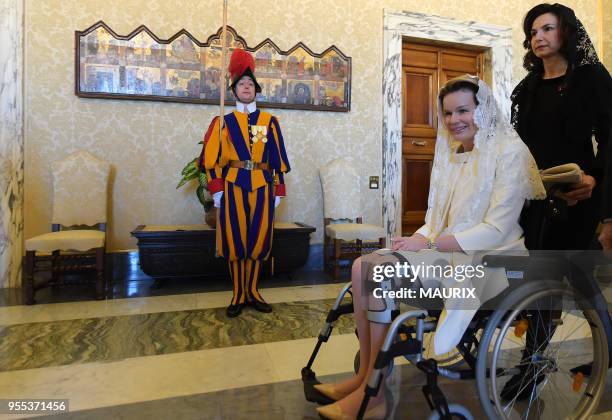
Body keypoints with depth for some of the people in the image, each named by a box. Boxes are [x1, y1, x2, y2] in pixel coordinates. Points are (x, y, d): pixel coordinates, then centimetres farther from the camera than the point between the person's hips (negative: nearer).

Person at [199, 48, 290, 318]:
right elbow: (211, 158, 1)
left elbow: (277, 158, 9)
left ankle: (253, 292, 21)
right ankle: (238, 295, 17)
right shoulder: (224, 121, 7)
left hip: (262, 186, 1)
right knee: (235, 239, 3)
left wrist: (279, 190, 5)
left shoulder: (269, 121, 11)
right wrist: (216, 189, -7)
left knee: (259, 239, 5)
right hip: (233, 186, -1)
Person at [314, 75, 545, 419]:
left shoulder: (509, 152, -8)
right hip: (446, 250, 7)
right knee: (364, 267, -14)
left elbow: (496, 230, -17)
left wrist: (430, 242, -20)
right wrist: (418, 239, -6)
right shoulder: (454, 153, 15)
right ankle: (365, 375, -4)